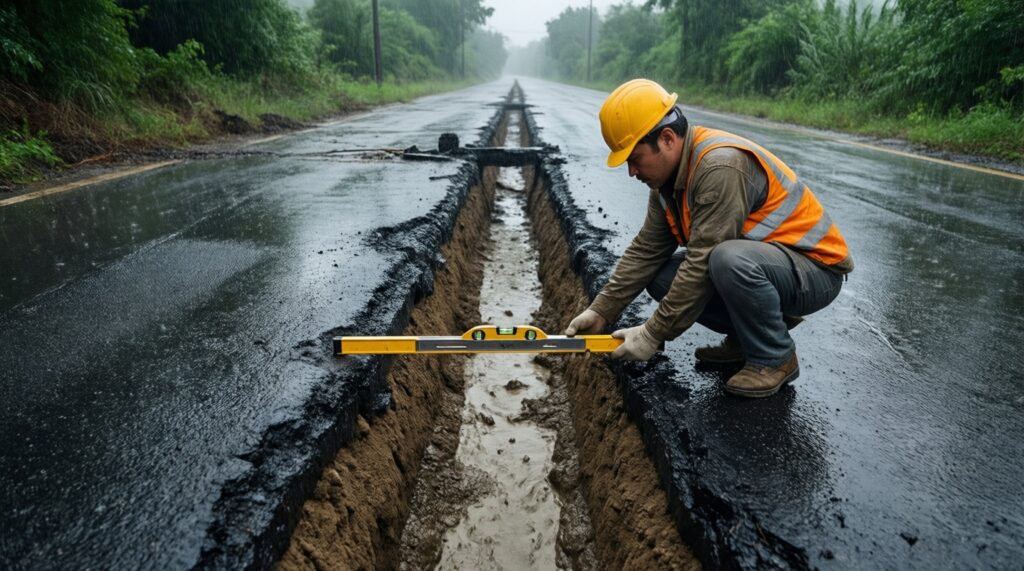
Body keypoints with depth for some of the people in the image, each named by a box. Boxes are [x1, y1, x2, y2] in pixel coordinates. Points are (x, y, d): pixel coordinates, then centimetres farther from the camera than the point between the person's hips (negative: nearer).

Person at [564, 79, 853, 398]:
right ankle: (748, 334, 10)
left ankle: (775, 358, -11)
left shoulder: (720, 166, -28)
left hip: (815, 268, -8)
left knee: (730, 259, -37)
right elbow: (646, 250, 2)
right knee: (662, 279, -7)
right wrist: (601, 311, -4)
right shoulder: (669, 173, 1)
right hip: (751, 260, 8)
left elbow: (703, 263, -29)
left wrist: (654, 333, -23)